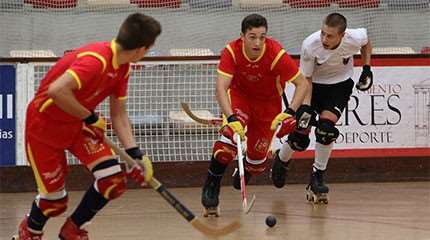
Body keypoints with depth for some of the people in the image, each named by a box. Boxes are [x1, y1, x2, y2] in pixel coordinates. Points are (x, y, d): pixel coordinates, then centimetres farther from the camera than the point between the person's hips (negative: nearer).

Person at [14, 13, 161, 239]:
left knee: (113, 181, -9)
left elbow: (119, 115, 4)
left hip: (79, 123, 8)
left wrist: (134, 153, -6)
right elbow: (57, 91, -43)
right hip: (45, 124, -7)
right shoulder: (96, 60, -32)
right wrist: (89, 117, -28)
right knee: (54, 199, 0)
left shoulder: (122, 68, -3)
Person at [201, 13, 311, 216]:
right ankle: (210, 187, -15)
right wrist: (231, 118, -48)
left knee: (258, 157, 2)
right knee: (231, 133, -28)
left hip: (268, 102, 0)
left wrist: (289, 112, -40)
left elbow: (302, 84, -26)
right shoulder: (232, 51, -29)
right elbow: (221, 87, -34)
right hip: (239, 95, 0)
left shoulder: (277, 54, -32)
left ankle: (244, 173, 41)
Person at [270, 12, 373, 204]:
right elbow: (306, 80, -18)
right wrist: (305, 108, -28)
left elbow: (366, 44, 2)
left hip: (340, 85, 0)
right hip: (314, 85, 0)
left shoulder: (355, 38, -26)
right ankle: (282, 160, 32)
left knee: (326, 127, -22)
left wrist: (367, 69, -6)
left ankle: (317, 178, -6)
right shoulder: (310, 45, -30)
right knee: (300, 136, -4)